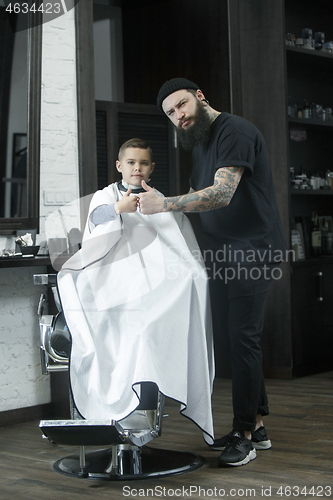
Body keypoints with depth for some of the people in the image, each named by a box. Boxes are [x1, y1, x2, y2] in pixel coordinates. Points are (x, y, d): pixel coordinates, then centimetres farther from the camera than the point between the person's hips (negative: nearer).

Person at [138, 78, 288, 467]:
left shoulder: (235, 132, -12)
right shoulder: (200, 144, 19)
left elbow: (221, 195, -24)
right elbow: (195, 201, 22)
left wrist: (162, 204, -26)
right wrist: (155, 199, 7)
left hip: (252, 252, -9)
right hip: (222, 255, 9)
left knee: (242, 337, -10)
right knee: (226, 337, 9)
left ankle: (245, 435, -2)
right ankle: (255, 426, 18)